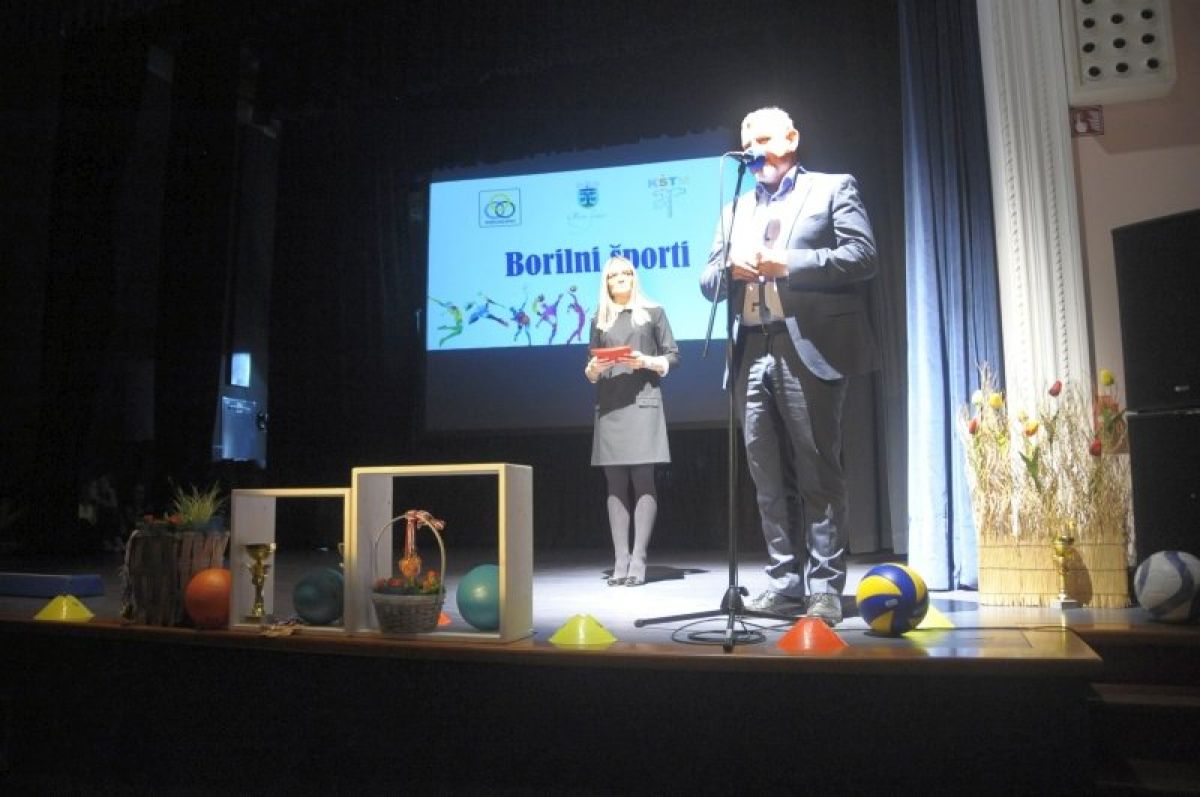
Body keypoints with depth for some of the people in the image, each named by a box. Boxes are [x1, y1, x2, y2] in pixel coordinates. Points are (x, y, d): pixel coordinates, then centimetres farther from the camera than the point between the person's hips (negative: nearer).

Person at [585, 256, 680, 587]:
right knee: (615, 485, -1)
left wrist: (645, 362, -11)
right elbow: (590, 374, 18)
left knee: (643, 481, -8)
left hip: (643, 403, -3)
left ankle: (638, 561, -7)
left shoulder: (653, 312, 10)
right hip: (609, 407, 3)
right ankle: (620, 561, 0)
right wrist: (593, 367, -5)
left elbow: (673, 357, 6)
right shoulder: (599, 320, 18)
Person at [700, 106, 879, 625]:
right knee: (769, 479, 5)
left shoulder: (833, 189, 9)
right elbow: (708, 282, 18)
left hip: (809, 351, -5)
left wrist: (788, 264, -13)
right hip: (753, 356, 5)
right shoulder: (735, 209, 24)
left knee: (818, 474, -4)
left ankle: (825, 588, 2)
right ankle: (785, 583, 12)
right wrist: (730, 269, -4)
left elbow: (863, 256, -4)